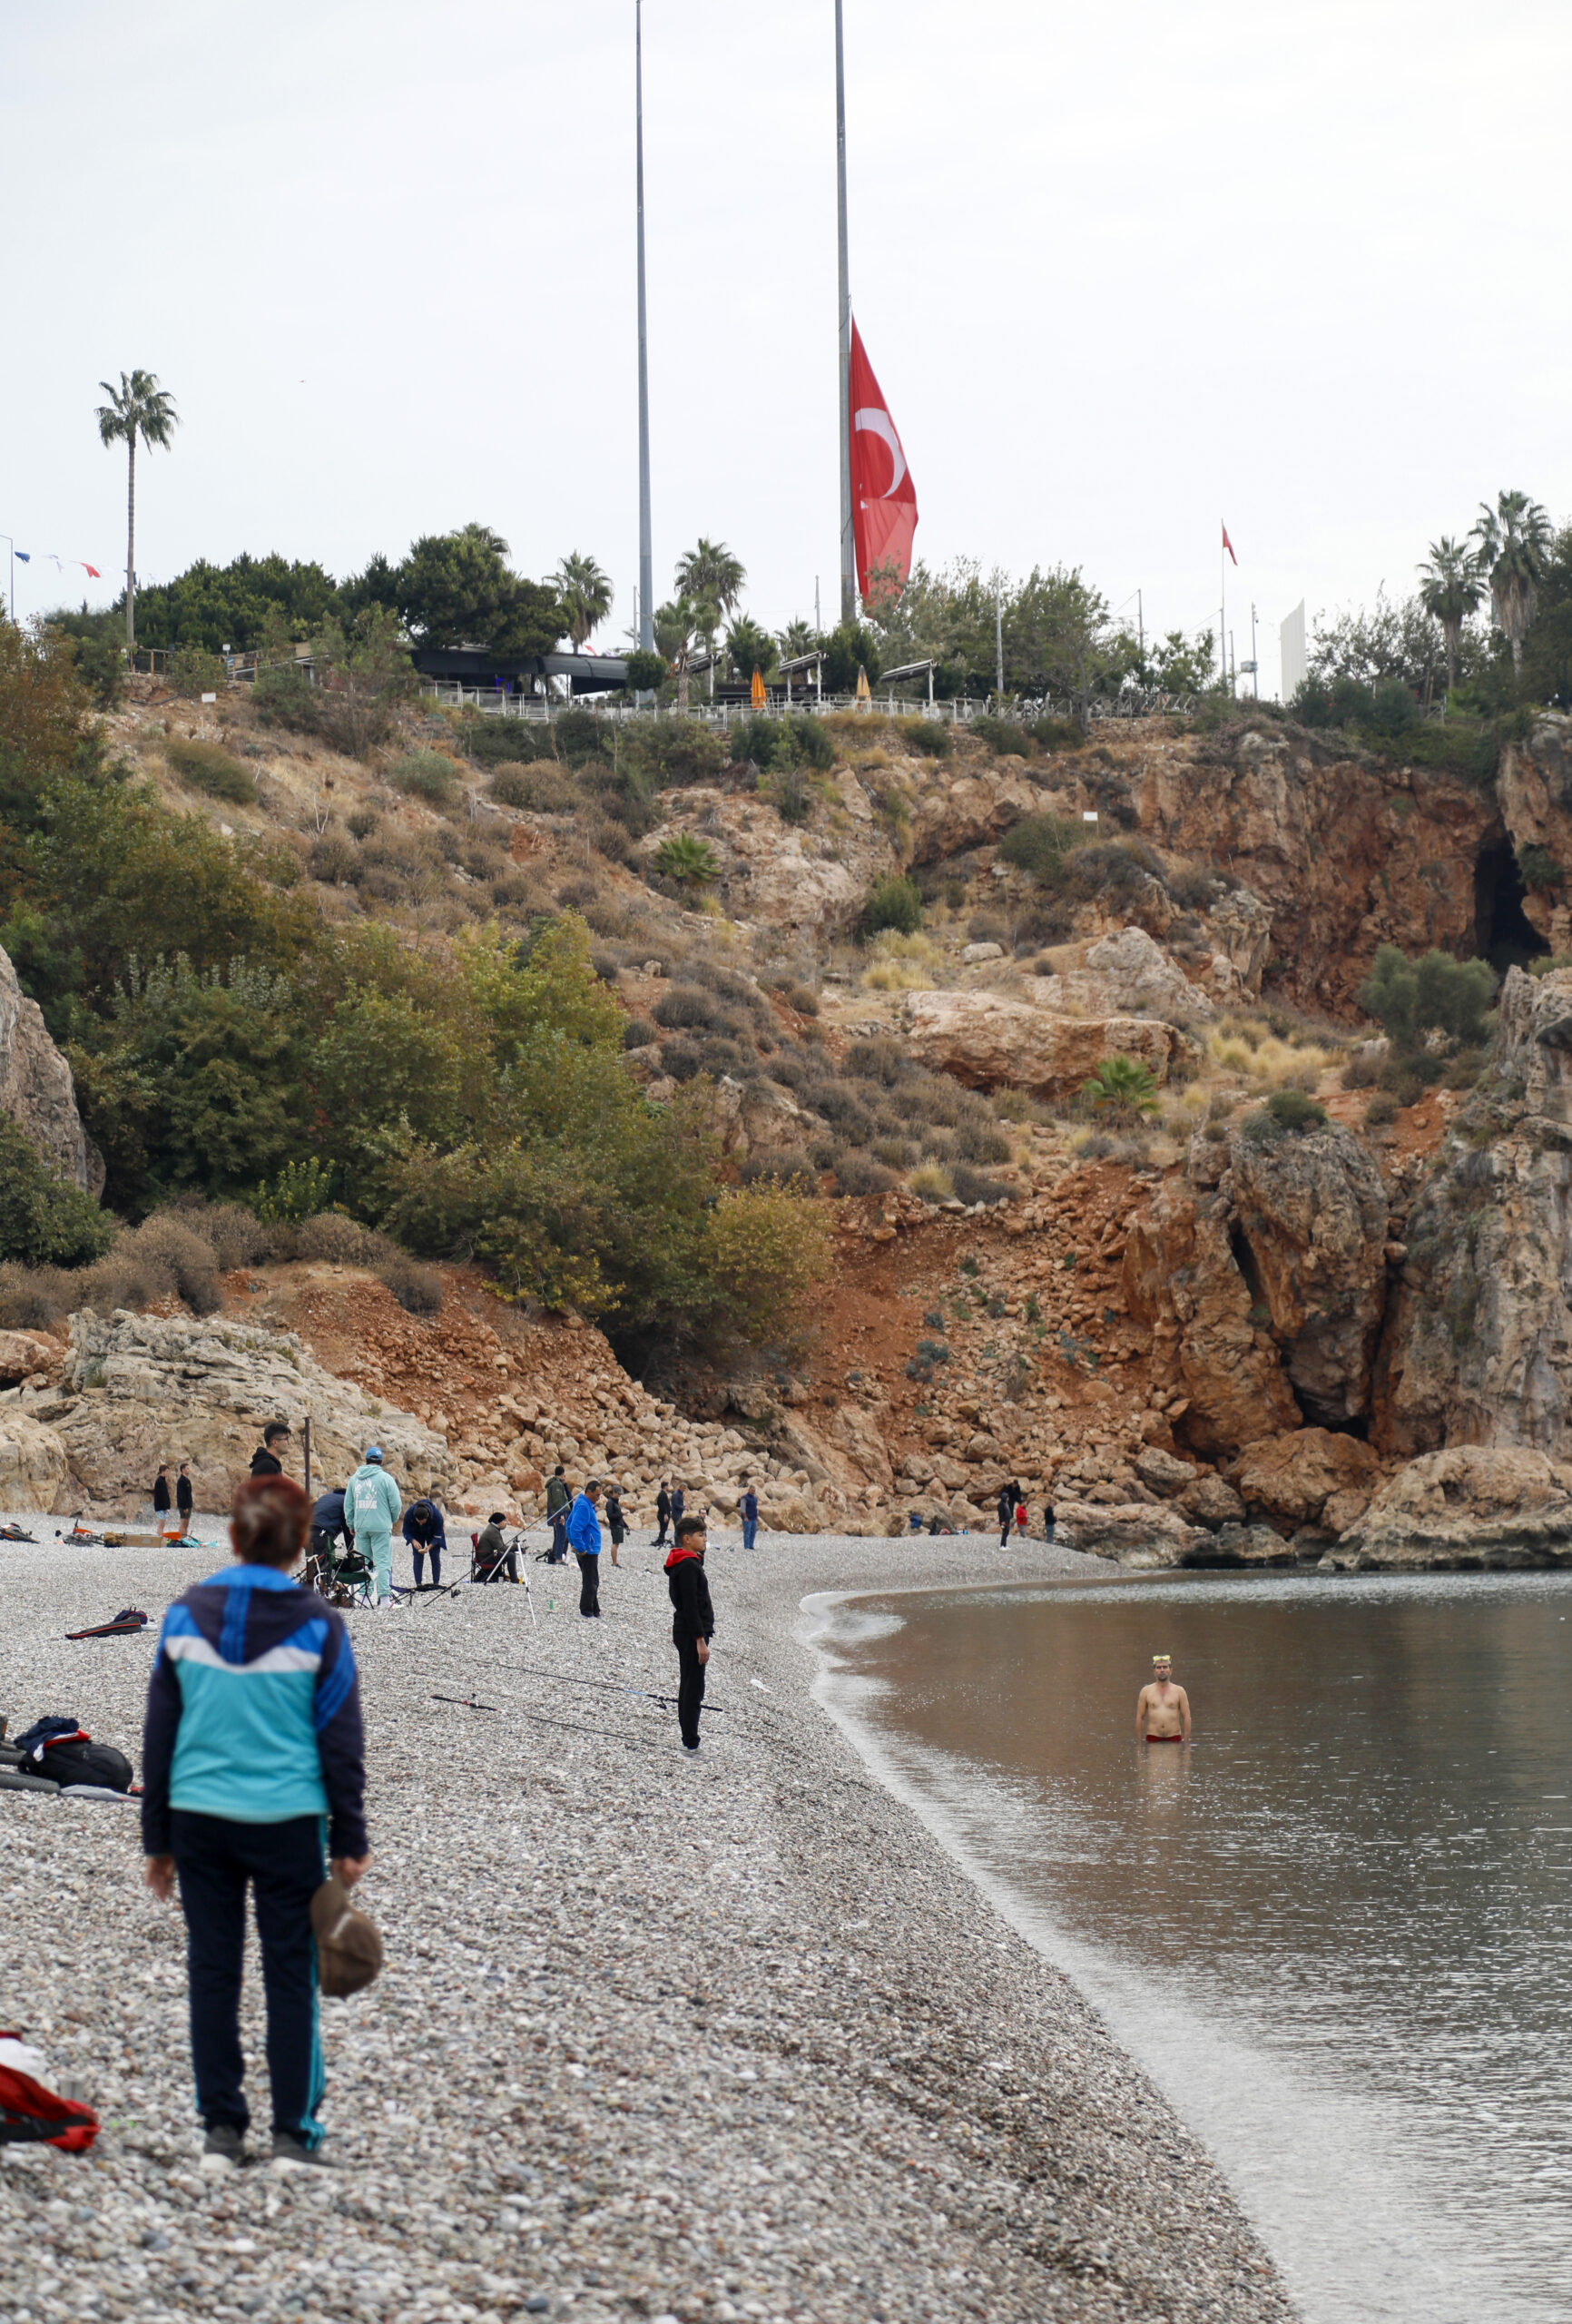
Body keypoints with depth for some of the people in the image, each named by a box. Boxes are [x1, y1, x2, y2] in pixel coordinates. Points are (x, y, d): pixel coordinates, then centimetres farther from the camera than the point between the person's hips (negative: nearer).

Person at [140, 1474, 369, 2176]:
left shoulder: (186, 1616, 0)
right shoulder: (316, 1625, -6)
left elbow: (159, 1733, 5)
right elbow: (341, 1741, -3)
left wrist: (157, 1839, 13)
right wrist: (350, 1841, 5)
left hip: (200, 1820, 2)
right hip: (288, 1821, -2)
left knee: (212, 1974, 9)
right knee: (291, 1975, 6)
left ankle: (220, 2132, 10)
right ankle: (293, 2136, 7)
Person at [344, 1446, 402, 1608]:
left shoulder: (354, 1479, 8)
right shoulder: (385, 1478, -5)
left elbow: (348, 1504, 13)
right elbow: (396, 1504, -5)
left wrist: (351, 1525, 23)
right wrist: (393, 1519, 14)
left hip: (360, 1527, 4)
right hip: (381, 1527, -4)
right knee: (383, 1562, -4)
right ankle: (384, 1596, -10)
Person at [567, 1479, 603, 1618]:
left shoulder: (585, 1504, 14)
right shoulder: (583, 1506, -19)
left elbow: (570, 1524, 23)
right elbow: (575, 1528, -28)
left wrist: (573, 1543, 21)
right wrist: (580, 1548, -23)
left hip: (591, 1551, 11)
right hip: (588, 1551, -11)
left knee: (591, 1583, 16)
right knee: (590, 1583, -6)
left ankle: (595, 1612, 23)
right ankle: (587, 1613, -2)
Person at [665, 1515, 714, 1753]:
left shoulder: (690, 1563, 14)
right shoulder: (688, 1566, -18)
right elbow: (690, 1606, -22)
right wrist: (701, 1641, -22)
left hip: (685, 1633, 11)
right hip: (691, 1634, -11)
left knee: (688, 1687, 16)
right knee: (693, 1689, -7)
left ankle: (687, 1738, 23)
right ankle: (691, 1743, -6)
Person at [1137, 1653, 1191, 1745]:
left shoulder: (1179, 1691, 7)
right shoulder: (1146, 1691, 8)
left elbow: (1187, 1717, 5)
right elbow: (1139, 1717, 8)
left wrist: (1186, 1742, -3)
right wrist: (1139, 1742, 2)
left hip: (1174, 1737, 0)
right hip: (1153, 1738, 0)